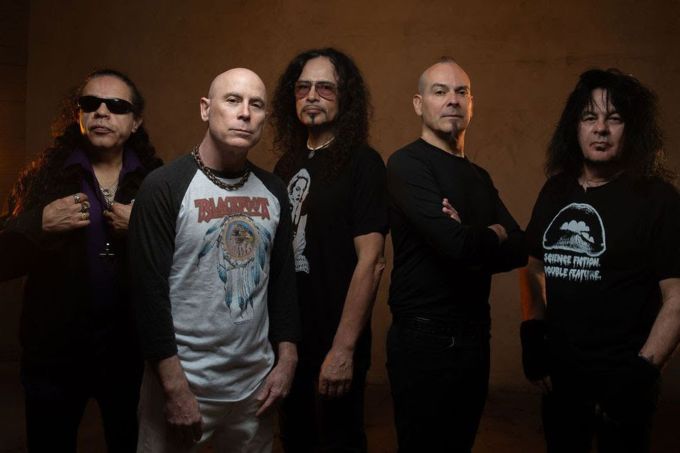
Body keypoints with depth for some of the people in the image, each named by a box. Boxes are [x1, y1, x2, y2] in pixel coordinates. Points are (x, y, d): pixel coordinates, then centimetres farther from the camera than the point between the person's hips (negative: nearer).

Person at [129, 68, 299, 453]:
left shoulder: (273, 191, 5)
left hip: (256, 383, 5)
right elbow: (151, 293, -14)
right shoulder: (165, 187, -11)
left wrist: (286, 359, 5)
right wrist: (176, 390, -15)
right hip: (182, 381, -4)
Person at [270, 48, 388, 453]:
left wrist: (343, 349, -22)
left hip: (333, 344, -6)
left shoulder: (362, 163, -12)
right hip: (289, 337, 6)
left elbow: (370, 261, -18)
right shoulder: (288, 165, 8)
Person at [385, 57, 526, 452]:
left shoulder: (479, 177, 14)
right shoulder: (408, 163, -11)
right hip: (424, 336, -8)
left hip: (475, 334, 8)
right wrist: (493, 235, -4)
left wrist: (472, 242, -15)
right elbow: (455, 243, -24)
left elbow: (519, 250, 3)